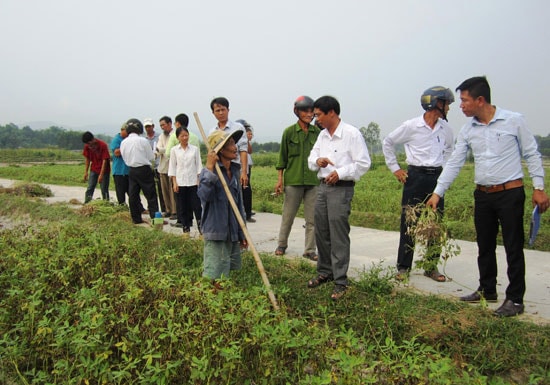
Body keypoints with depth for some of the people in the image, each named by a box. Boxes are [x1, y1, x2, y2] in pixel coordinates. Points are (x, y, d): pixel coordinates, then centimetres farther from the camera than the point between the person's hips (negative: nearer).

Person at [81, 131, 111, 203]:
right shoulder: (87, 146, -5)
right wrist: (86, 172, 0)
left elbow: (105, 160, -20)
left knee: (104, 190, -2)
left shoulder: (103, 145, -21)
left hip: (104, 170, -5)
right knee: (89, 189, 0)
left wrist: (101, 175, -22)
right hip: (93, 170, 5)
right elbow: (87, 159, 5)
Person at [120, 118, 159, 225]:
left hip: (131, 170, 5)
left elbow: (125, 158, 11)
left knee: (133, 195, 10)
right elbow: (151, 157, -5)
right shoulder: (142, 141, -12)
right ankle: (155, 217, -3)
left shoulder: (123, 142, 2)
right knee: (151, 195, 0)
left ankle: (136, 218, 14)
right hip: (144, 169, -5)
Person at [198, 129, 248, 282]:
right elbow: (204, 195, -31)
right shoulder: (209, 171, -12)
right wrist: (209, 168, -32)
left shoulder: (235, 171, 9)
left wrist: (242, 233, 18)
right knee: (214, 278, -4)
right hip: (216, 233, -7)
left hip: (233, 234, 7)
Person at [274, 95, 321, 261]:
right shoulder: (289, 132, 0)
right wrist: (280, 179, -1)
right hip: (293, 180, -2)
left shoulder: (317, 132, 5)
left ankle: (310, 250, 16)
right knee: (288, 216, 8)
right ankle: (281, 245, 27)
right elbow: (282, 157, 3)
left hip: (313, 181, 2)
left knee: (312, 218, 5)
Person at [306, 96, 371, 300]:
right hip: (323, 186, 7)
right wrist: (317, 161, -7)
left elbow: (364, 163, -11)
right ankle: (324, 272, 28)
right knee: (321, 233, 13)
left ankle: (340, 281, 4)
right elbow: (311, 159, 16)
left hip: (341, 189, -7)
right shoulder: (322, 135, 12)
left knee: (339, 237, -6)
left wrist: (340, 173, -18)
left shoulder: (352, 133, -10)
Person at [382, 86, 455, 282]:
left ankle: (432, 266, 20)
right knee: (409, 223, -1)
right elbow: (388, 142, 3)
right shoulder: (411, 126, -7)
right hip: (416, 176, -4)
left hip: (436, 177, 4)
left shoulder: (445, 128, 6)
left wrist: (444, 170, 13)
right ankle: (403, 267, 9)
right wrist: (395, 168, 1)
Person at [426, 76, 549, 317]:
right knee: (484, 246, 14)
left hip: (510, 193, -5)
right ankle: (487, 290, 30)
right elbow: (454, 163, 5)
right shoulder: (467, 130, 4)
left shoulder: (514, 121, -7)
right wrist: (437, 192, 0)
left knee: (513, 247, 1)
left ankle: (515, 299, 12)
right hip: (483, 195, 5)